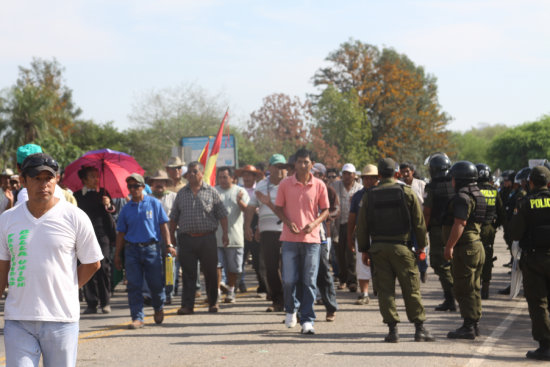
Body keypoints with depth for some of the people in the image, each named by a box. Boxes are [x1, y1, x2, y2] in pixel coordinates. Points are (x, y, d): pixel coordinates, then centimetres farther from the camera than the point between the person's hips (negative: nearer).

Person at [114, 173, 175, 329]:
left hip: (151, 247, -2)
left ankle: (159, 308, 30)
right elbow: (121, 233, 13)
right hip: (132, 249, 2)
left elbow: (163, 225, 5)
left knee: (156, 283, 2)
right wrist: (117, 255, 10)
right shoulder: (126, 209, 9)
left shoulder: (154, 203, 3)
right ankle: (137, 317, 2)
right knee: (134, 285, -3)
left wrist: (168, 245, -3)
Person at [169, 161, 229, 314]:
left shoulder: (211, 192, 5)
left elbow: (222, 214, 5)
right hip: (186, 238, 1)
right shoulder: (181, 193, 12)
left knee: (210, 272, 4)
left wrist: (225, 233, -3)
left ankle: (213, 303, 18)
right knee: (188, 273, -1)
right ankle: (187, 305, -1)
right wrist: (171, 235, 11)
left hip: (207, 237, -1)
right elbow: (174, 217, 15)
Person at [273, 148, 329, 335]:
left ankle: (307, 320, 5)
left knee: (309, 282, -1)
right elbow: (278, 208, 8)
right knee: (289, 279, -2)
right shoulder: (285, 184, 2)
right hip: (290, 238, 0)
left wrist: (314, 223, -10)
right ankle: (291, 309, 25)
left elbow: (325, 210, 9)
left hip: (311, 238, 0)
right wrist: (288, 222, -10)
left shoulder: (319, 185, 3)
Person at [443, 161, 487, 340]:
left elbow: (460, 224, -24)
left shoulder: (462, 197, -16)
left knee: (463, 289, -6)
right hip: (477, 246, 10)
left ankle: (468, 328, -6)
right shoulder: (478, 195, 16)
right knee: (474, 289, 15)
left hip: (465, 248, -10)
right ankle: (474, 324, 20)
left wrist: (450, 246, -23)